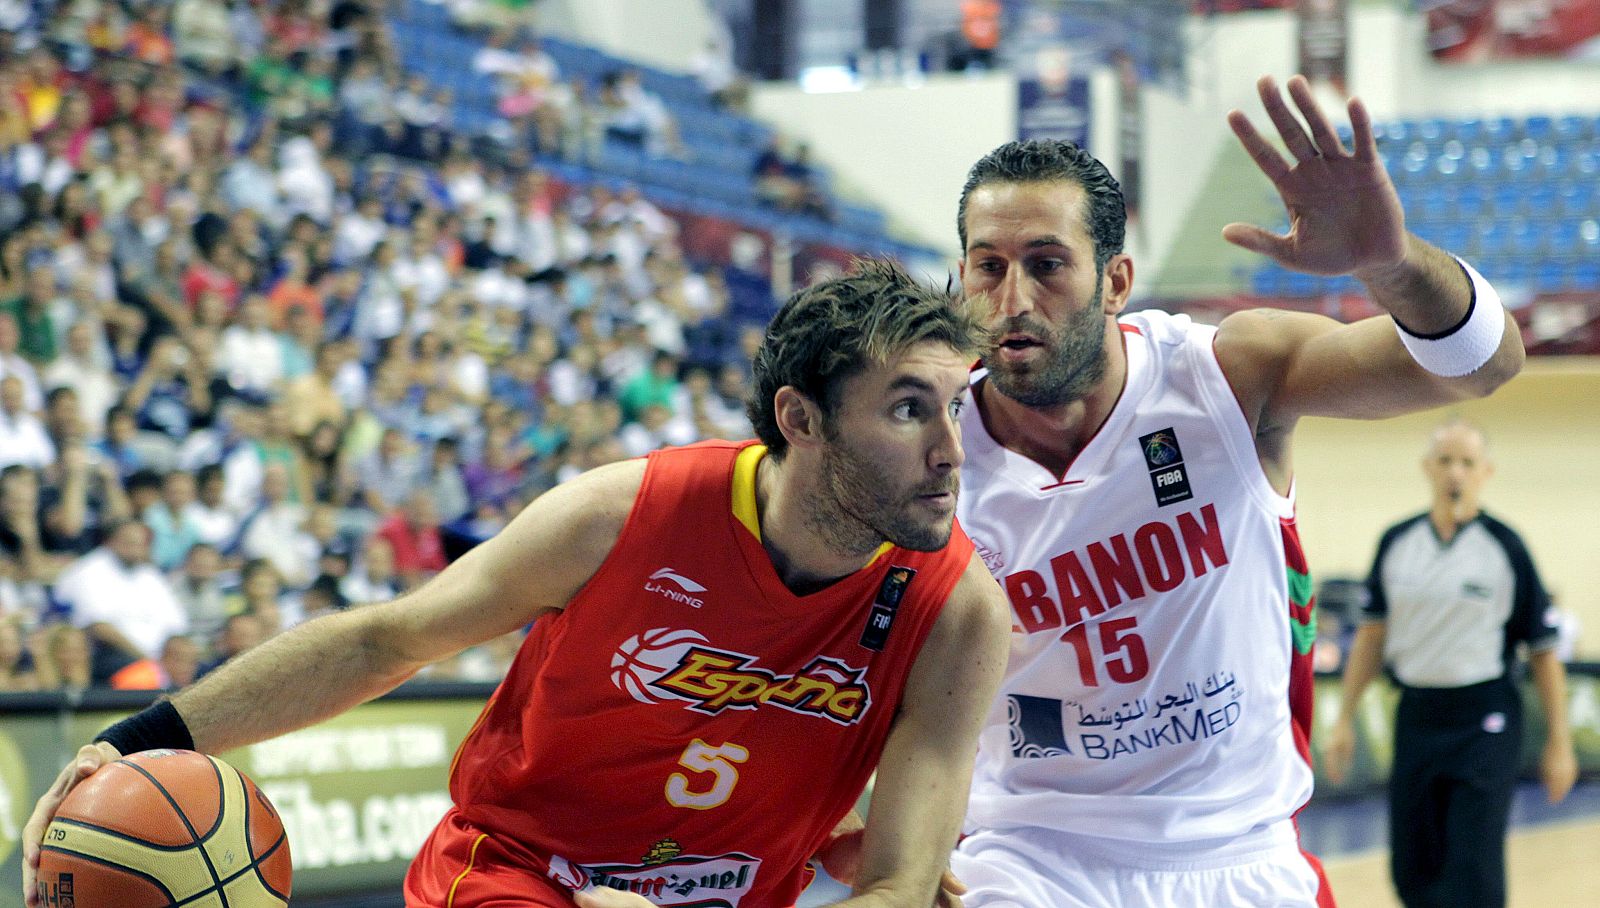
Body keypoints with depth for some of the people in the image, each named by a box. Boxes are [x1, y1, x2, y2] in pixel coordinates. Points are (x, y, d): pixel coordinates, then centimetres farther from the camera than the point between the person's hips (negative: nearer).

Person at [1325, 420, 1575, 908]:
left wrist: (1558, 742, -4)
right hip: (1416, 716, 4)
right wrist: (1344, 720, 10)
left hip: (1484, 723, -4)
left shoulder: (1504, 548, -6)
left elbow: (1544, 648, -3)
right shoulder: (1396, 542, 5)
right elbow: (1371, 635, 12)